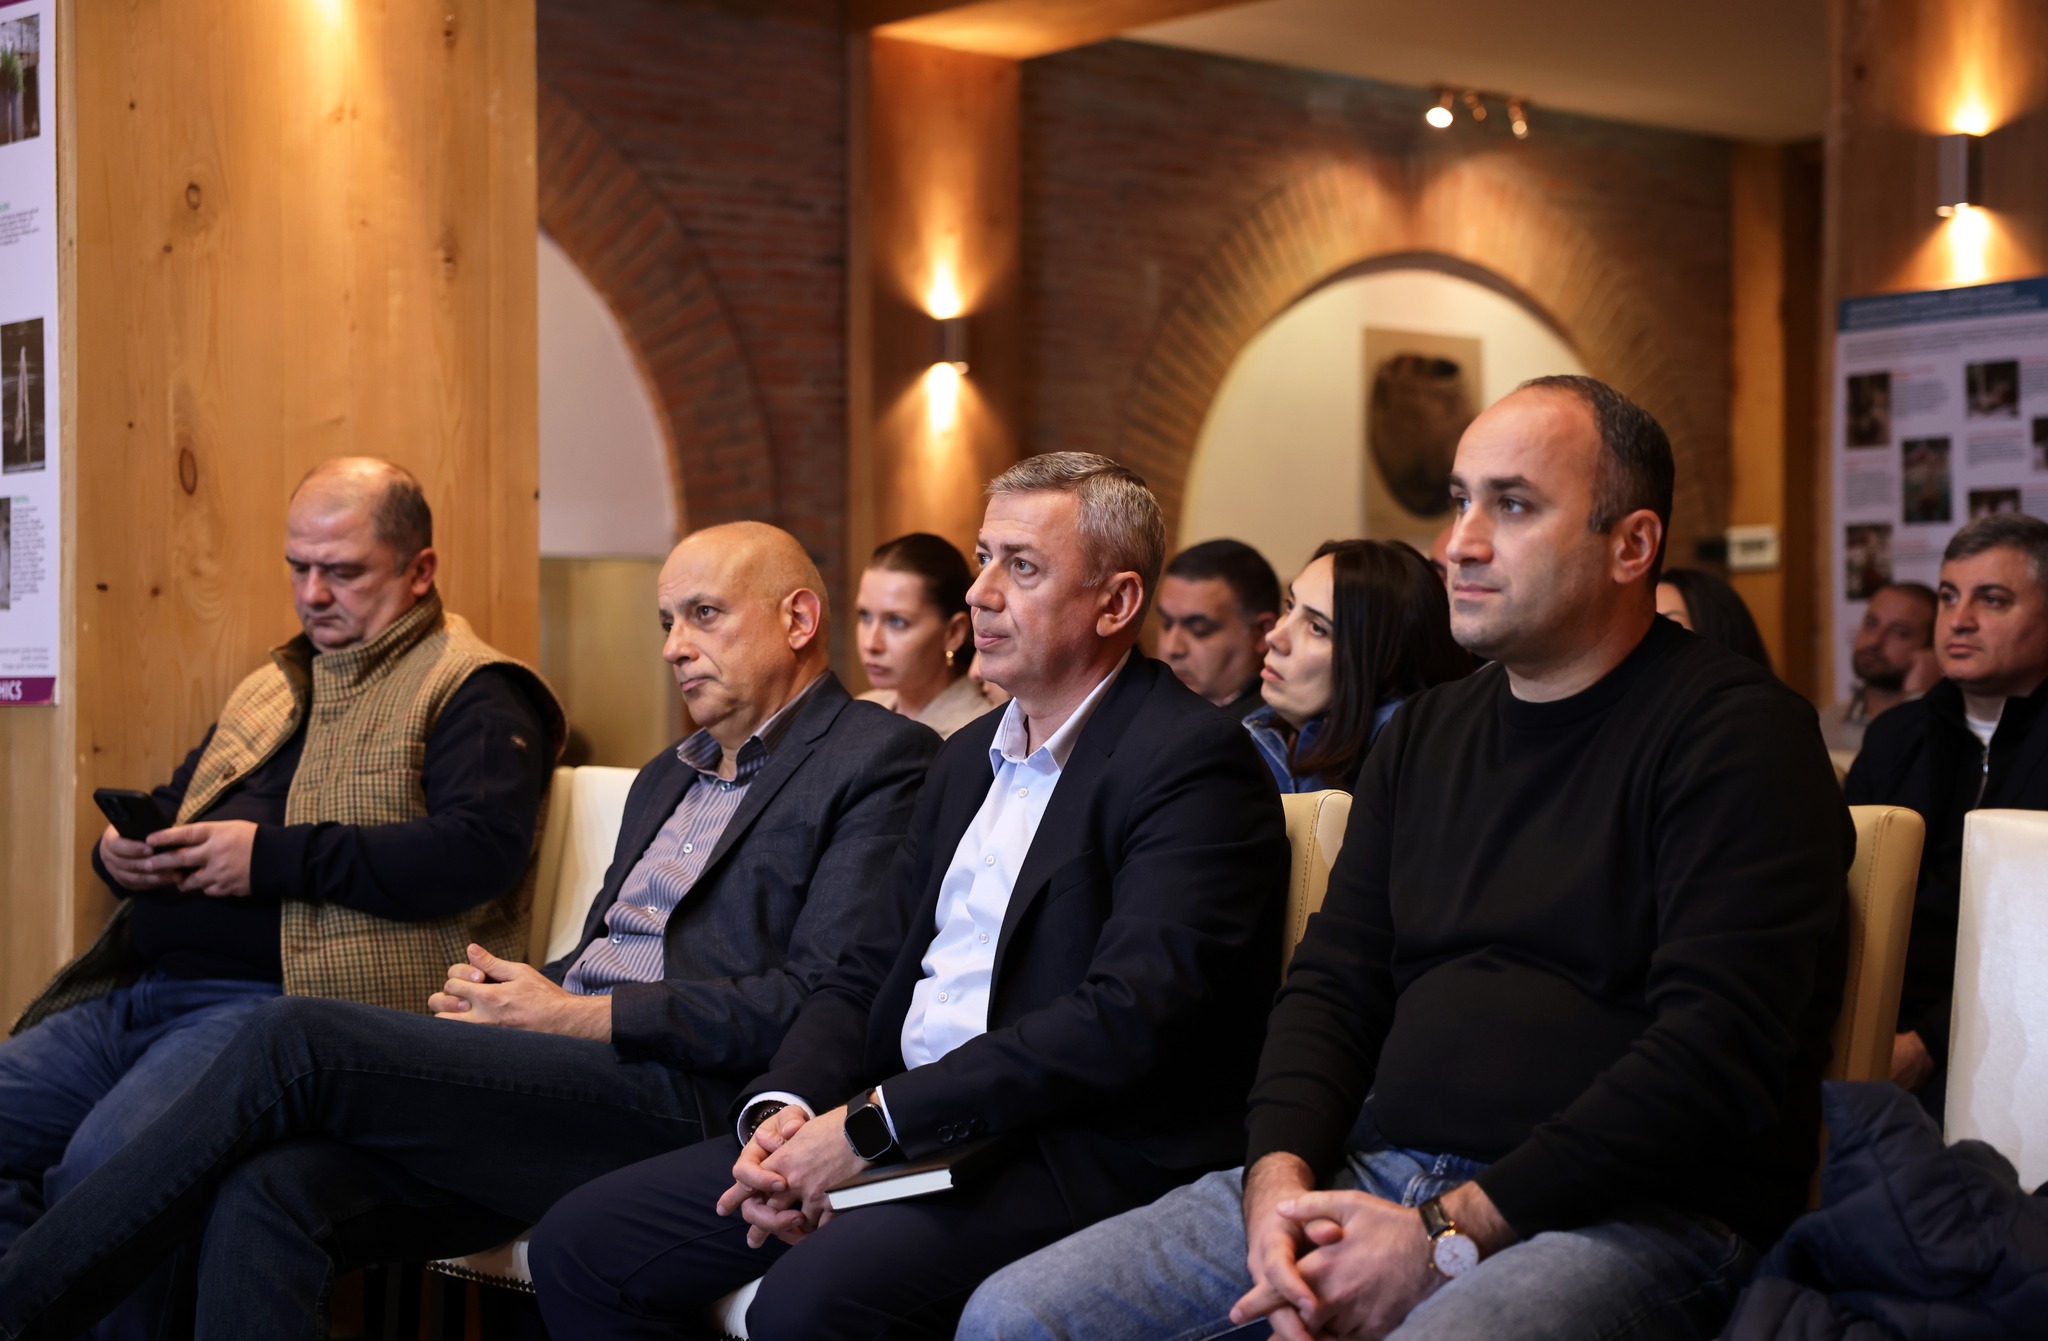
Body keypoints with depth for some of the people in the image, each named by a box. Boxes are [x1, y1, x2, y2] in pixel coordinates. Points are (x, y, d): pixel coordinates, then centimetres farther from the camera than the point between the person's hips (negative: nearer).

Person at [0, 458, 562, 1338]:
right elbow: (173, 804, 36)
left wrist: (275, 856, -16)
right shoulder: (275, 685, 27)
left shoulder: (471, 694, 2)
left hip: (277, 1000, -8)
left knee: (103, 1171, -30)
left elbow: (479, 848, -15)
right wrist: (122, 850, 9)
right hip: (138, 992, 9)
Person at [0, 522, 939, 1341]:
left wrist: (576, 1016, -10)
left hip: (683, 1099, -8)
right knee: (263, 1193, -20)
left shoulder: (880, 758, 2)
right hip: (563, 1082, 8)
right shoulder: (668, 775, 29)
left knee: (296, 1039, -19)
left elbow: (817, 1004, -10)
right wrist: (513, 992, 3)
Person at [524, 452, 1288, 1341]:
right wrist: (782, 1110, -5)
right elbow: (867, 976, 17)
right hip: (904, 1137, 8)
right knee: (581, 1242, -2)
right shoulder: (969, 758, 20)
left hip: (1078, 1159, -8)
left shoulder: (1193, 761, -9)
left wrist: (870, 1122, -19)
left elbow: (1127, 1018, -20)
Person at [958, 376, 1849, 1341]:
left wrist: (1453, 1234, -18)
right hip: (1374, 1173, 7)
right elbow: (1333, 979, 17)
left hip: (1629, 1214, -7)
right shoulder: (1425, 735, 19)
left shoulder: (1738, 734, -5)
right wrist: (1279, 1177, -5)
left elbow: (1717, 1054, -16)